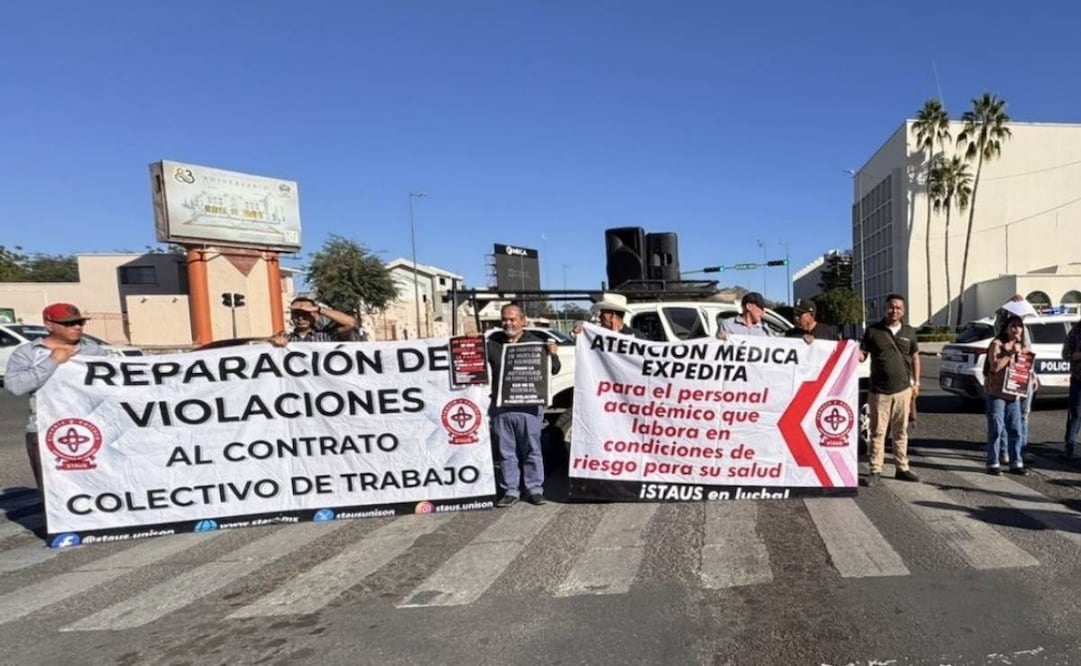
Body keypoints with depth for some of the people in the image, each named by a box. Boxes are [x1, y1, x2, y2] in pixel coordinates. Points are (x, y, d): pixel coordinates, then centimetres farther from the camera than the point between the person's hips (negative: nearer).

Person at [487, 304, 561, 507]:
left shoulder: (536, 342, 2)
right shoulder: (492, 342, 8)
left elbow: (553, 369, 2)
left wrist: (552, 355, -19)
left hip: (528, 406, -2)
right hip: (500, 407, 2)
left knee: (531, 450, 6)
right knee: (506, 452, 10)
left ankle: (535, 489, 18)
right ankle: (510, 490, 20)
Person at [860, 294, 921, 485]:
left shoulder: (909, 332, 8)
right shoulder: (873, 330, -1)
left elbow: (915, 357, 15)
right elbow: (862, 354, 1)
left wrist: (916, 382, 11)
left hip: (903, 389, 3)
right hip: (879, 390, -3)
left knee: (901, 431, 11)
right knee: (878, 432, 0)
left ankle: (902, 468, 21)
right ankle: (875, 471, 5)